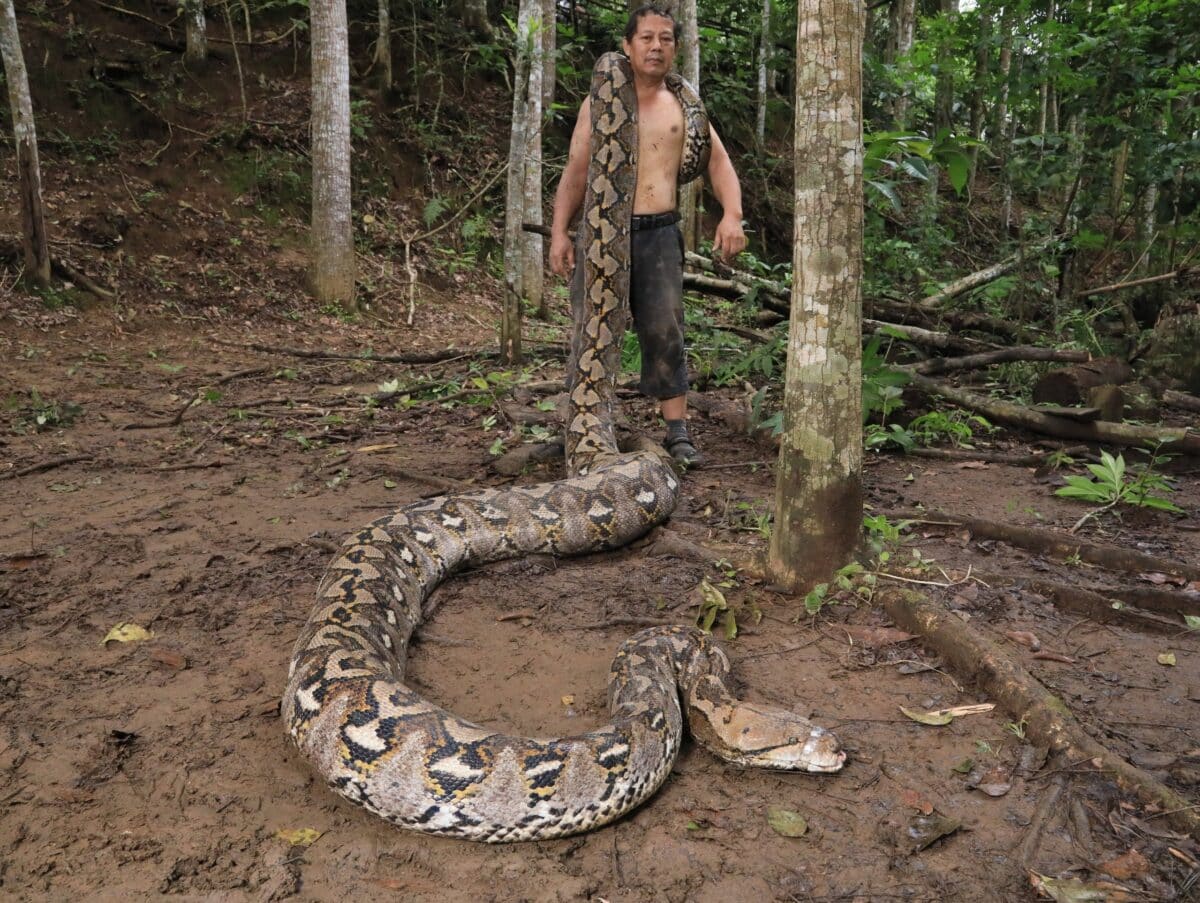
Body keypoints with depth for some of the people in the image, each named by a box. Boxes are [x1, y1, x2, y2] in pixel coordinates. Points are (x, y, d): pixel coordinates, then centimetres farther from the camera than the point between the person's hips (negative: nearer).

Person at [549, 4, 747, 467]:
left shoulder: (683, 108, 11)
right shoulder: (599, 103, 11)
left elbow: (719, 162, 7)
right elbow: (576, 172, 9)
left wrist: (732, 214, -12)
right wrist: (559, 231, -3)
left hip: (659, 234, 0)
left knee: (665, 332, -4)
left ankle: (677, 431, 1)